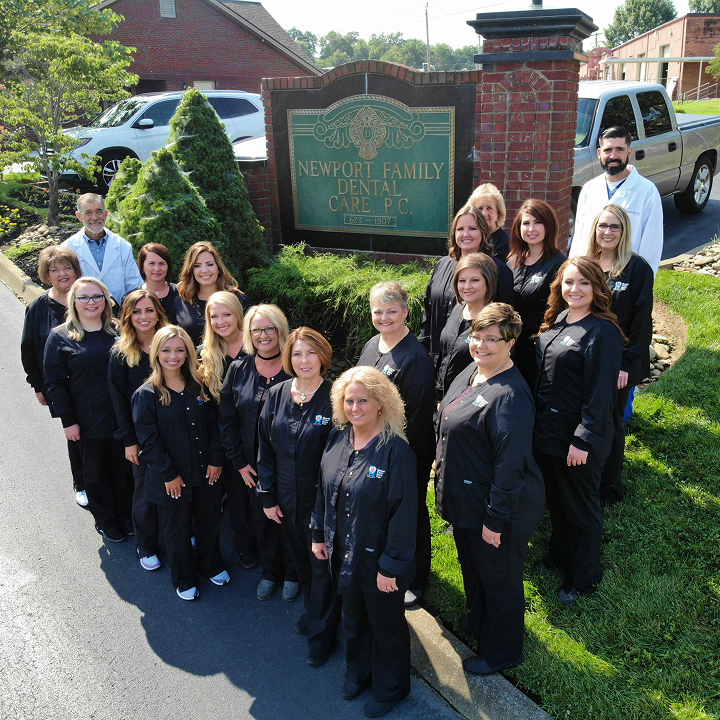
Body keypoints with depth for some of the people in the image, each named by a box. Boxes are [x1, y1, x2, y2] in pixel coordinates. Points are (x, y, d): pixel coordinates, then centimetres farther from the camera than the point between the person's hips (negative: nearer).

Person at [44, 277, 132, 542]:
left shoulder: (119, 331, 1)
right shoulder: (60, 337, -5)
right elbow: (55, 383, -4)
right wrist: (68, 420, -8)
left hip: (122, 417, 2)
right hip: (88, 421, -2)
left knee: (124, 468, 15)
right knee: (96, 473, 13)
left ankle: (127, 516, 36)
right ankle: (105, 521, 34)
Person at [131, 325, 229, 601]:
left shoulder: (199, 386, -1)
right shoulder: (146, 395, -12)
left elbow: (214, 425, 2)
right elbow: (149, 442, -12)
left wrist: (216, 460, -6)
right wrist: (169, 474, -14)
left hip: (207, 473, 3)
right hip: (172, 479, -3)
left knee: (209, 522, 19)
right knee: (177, 530, 14)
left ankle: (211, 565, 44)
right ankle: (184, 578, 36)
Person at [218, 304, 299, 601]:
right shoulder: (238, 370, 0)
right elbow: (227, 420, 5)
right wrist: (238, 462, 0)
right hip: (253, 465, 3)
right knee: (262, 519, 17)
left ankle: (291, 573, 35)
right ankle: (269, 572, 40)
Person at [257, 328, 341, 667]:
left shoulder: (335, 398, -16)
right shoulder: (277, 395, -1)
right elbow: (266, 447, 4)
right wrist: (268, 496, 2)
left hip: (323, 500, -5)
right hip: (287, 500, 5)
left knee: (323, 566, 11)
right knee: (301, 561, 22)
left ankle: (321, 630, 32)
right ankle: (314, 612, 47)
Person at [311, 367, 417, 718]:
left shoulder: (396, 450, -24)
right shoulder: (337, 438, -4)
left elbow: (404, 512, -22)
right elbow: (323, 489, 8)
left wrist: (391, 565, -20)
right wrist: (319, 534, 10)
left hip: (378, 558, -5)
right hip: (343, 554, 6)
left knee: (386, 625, 17)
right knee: (353, 618, 26)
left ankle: (390, 688, 41)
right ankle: (358, 671, 52)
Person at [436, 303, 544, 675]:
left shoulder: (510, 396, -29)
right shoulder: (471, 372, 0)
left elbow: (510, 465, -28)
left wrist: (495, 519, -23)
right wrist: (441, 460, 19)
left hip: (497, 508, -9)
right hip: (464, 497, 9)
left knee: (498, 577, 13)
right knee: (472, 566, 29)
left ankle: (501, 651, 36)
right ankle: (478, 620, 54)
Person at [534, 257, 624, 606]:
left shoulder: (602, 333, -19)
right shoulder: (557, 320, 5)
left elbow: (600, 393, -20)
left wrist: (583, 440, -20)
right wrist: (536, 419, 13)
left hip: (577, 438, -7)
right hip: (546, 430, 7)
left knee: (580, 507, 11)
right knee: (554, 499, 23)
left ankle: (583, 577, 31)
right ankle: (558, 554, 46)